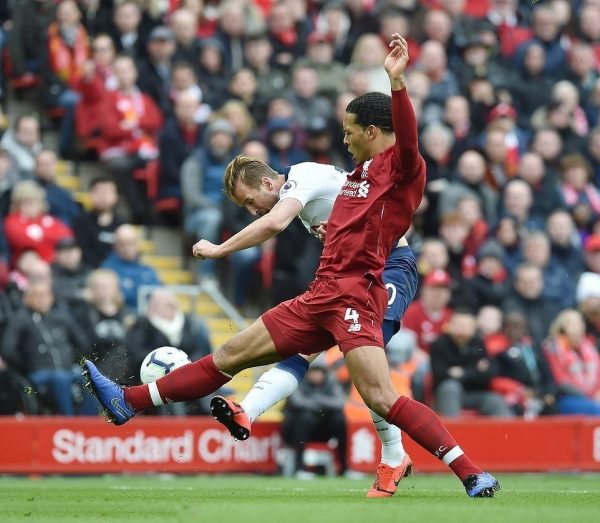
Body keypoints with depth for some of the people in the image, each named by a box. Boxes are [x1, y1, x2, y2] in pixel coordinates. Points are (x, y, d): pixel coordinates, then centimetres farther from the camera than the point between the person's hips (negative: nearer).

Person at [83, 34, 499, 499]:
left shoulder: (401, 168, -7)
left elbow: (407, 140, -29)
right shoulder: (360, 173, 20)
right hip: (320, 298, 9)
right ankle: (129, 402, 23)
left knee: (381, 398, -23)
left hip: (353, 296, -9)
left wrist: (397, 82, -42)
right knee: (231, 356, 15)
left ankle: (473, 474, -20)